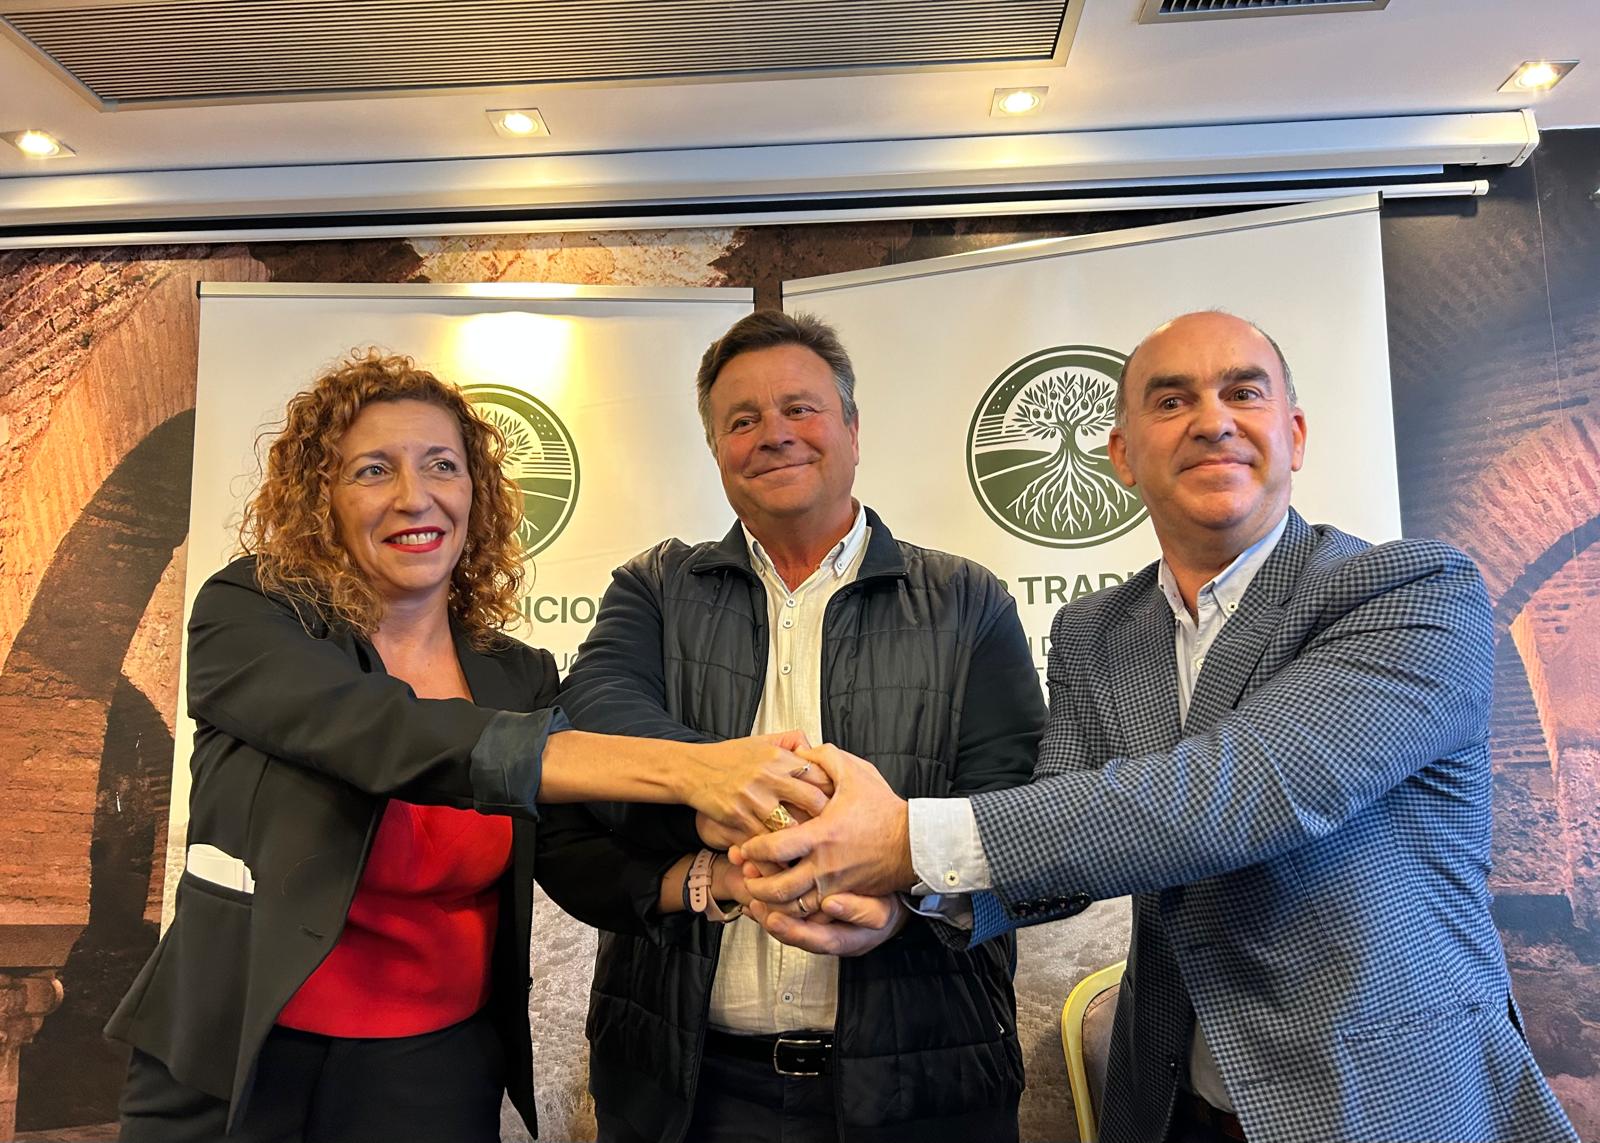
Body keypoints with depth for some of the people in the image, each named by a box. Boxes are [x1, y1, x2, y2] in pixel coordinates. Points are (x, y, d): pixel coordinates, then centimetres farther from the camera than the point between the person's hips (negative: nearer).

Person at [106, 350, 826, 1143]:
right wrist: (676, 769, -37)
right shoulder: (245, 617, -11)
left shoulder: (520, 678, 0)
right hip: (238, 1071, -2)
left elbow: (592, 868, -8)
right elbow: (395, 740, -28)